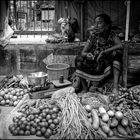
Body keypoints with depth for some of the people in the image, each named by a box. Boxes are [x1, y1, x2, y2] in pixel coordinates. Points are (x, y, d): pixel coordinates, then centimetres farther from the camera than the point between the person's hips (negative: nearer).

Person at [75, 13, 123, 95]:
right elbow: (83, 52, -7)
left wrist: (103, 52, -35)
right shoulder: (93, 36, -4)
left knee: (117, 53, -28)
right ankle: (85, 88, -13)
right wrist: (87, 55, -32)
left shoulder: (111, 35, -9)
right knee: (79, 59, -20)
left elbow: (120, 46, -28)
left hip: (108, 64, -1)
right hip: (95, 65, 2)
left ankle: (115, 87, -34)